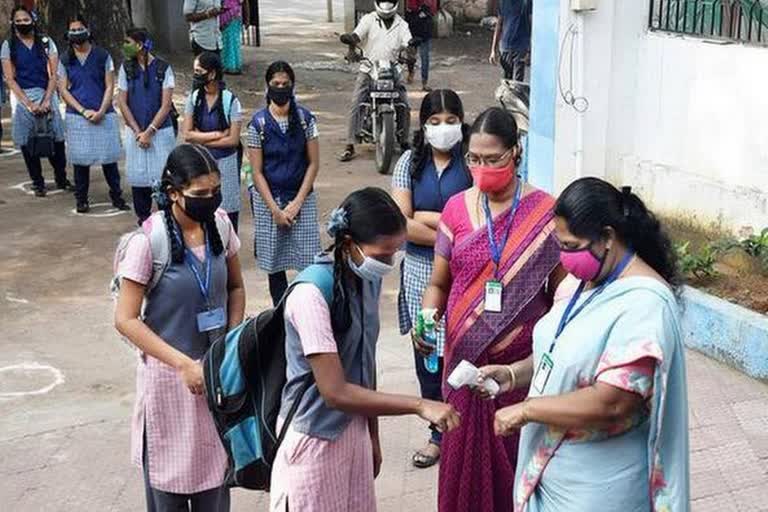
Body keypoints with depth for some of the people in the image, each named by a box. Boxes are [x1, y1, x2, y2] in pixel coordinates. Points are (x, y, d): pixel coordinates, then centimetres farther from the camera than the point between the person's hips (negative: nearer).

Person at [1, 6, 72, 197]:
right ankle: (37, 182, 14)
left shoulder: (46, 42, 5)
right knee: (27, 142, 2)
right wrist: (29, 104, -12)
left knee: (57, 139, -1)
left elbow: (54, 74, 1)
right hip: (22, 97, 0)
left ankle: (61, 179, 14)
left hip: (47, 95, 0)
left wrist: (47, 100, -12)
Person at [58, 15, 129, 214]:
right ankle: (81, 199, 13)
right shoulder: (65, 60, 6)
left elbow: (110, 86, 1)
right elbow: (63, 90, 3)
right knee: (81, 159, 3)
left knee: (109, 157, 1)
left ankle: (116, 196, 12)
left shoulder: (102, 56, 2)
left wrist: (101, 111, -11)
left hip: (103, 115, -1)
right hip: (77, 116, 1)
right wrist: (84, 111, -8)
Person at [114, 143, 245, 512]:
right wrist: (183, 364, -21)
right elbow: (126, 320, -17)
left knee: (216, 463, 13)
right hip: (170, 371, -4)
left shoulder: (220, 224, -5)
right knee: (171, 470, 10)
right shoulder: (149, 240, -19)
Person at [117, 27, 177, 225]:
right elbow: (122, 102, 2)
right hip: (135, 132, 3)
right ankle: (143, 218, 18)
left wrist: (149, 131, -12)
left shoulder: (163, 68, -5)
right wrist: (138, 132, -6)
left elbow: (166, 105, -8)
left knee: (162, 175, -3)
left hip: (161, 131, -3)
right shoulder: (126, 68, 3)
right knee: (138, 176, 5)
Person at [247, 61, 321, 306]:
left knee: (310, 259, -6)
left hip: (301, 198, 0)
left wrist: (297, 203, -8)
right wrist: (275, 209, -9)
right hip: (268, 199, 0)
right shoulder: (258, 123, -5)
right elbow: (257, 172, -4)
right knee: (274, 263, 7)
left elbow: (313, 163, 0)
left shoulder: (305, 118, -2)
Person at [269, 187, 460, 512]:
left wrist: (373, 436, 15)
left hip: (354, 430, 7)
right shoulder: (312, 293, -25)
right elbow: (335, 392, -25)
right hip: (315, 439, -6)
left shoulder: (369, 280, -1)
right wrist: (419, 406, -23)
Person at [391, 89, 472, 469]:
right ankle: (439, 433, 27)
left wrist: (427, 217, -12)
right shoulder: (411, 162, 3)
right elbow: (402, 224, -7)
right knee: (427, 352, 11)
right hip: (421, 270, 3)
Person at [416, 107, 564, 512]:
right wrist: (426, 318, -12)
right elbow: (438, 284, 8)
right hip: (467, 359, 2)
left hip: (523, 361, -2)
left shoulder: (545, 213, -7)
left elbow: (561, 293, -2)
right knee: (466, 456, 10)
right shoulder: (456, 209, 1)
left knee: (520, 458, 7)